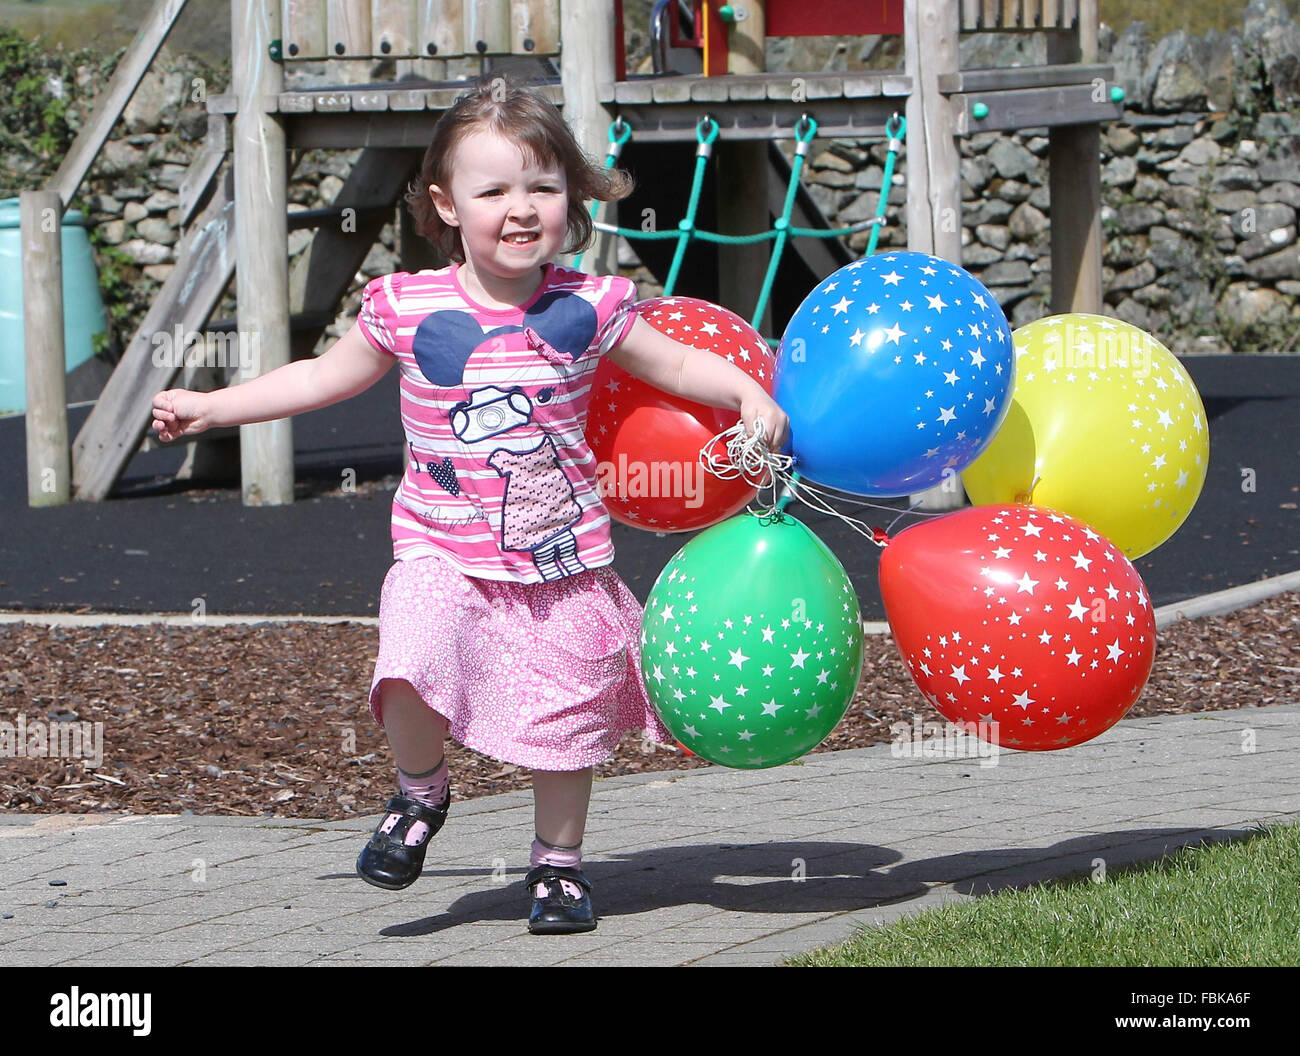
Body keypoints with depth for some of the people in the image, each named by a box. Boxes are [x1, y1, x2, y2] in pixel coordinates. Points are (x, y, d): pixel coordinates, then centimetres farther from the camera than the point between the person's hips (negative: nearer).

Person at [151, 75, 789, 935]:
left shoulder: (586, 309, -6)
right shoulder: (408, 310, -6)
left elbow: (679, 364, 8)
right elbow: (326, 377, 10)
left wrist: (749, 393, -8)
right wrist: (209, 407, 10)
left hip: (562, 561, 1)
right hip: (444, 551, -1)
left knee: (564, 712, 6)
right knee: (412, 663, -24)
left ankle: (559, 861, 31)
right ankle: (421, 792, 6)